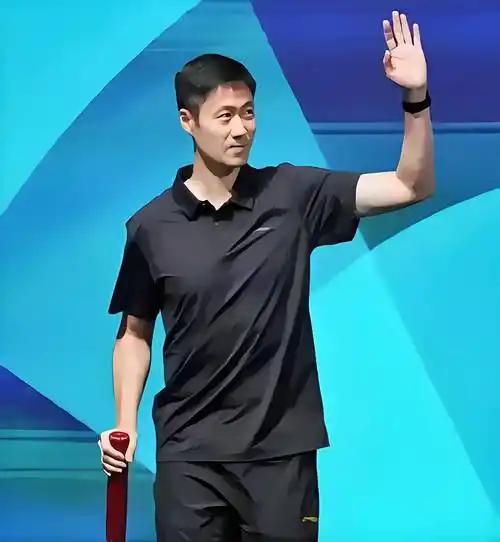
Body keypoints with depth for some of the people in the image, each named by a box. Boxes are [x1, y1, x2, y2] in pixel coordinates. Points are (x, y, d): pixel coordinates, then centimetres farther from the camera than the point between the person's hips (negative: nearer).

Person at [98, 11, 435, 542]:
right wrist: (126, 422, -4)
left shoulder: (292, 194, -1)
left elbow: (412, 186, -4)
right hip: (189, 452, 0)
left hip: (281, 448, 0)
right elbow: (134, 333, 8)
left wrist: (415, 97, -17)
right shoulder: (151, 225, 0)